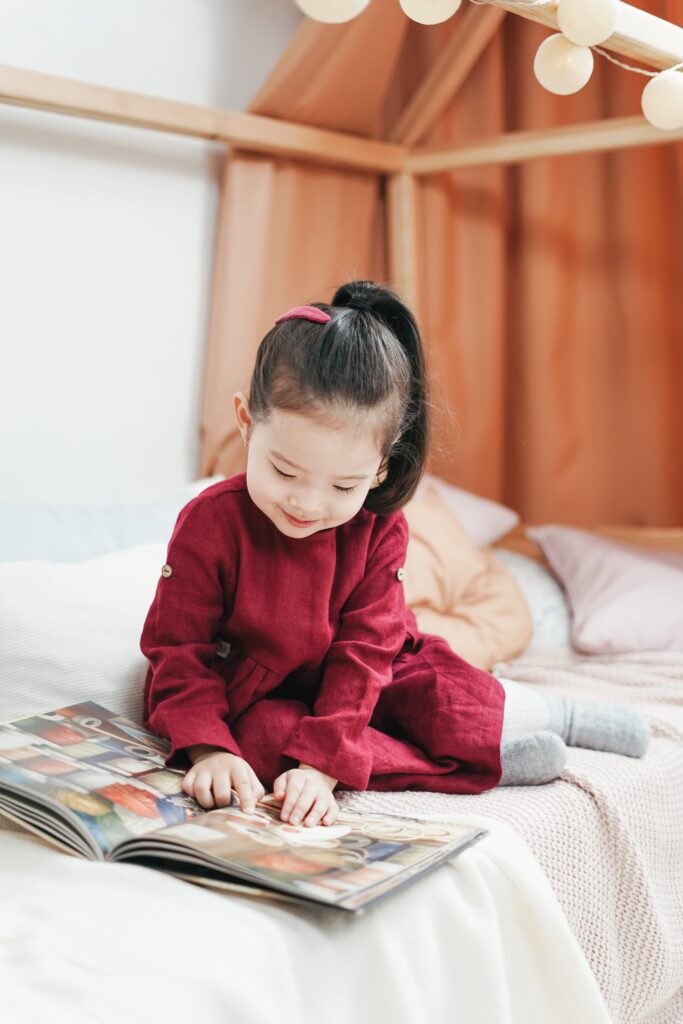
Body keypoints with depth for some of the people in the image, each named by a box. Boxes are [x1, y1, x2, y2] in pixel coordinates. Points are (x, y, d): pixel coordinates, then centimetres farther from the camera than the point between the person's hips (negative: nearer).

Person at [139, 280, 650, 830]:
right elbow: (179, 649, -20)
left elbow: (363, 652, -20)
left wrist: (322, 764, -33)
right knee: (261, 735, -32)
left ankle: (555, 714, 14)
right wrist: (208, 749, -36)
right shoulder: (210, 524, -26)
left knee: (443, 692, -16)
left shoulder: (379, 532, -18)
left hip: (339, 681, 3)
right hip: (247, 694, -2)